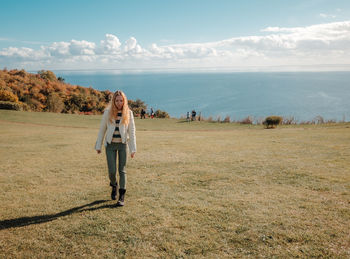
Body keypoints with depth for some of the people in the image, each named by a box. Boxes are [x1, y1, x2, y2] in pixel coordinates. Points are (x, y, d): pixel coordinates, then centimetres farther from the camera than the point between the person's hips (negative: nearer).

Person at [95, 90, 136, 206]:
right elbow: (102, 129, 4)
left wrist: (133, 149, -6)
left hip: (123, 144, 0)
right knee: (112, 171, -3)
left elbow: (132, 131, -2)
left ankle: (122, 197, 7)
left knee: (122, 170, 0)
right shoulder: (108, 112, -4)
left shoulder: (128, 113, -4)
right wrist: (98, 146, 5)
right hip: (110, 145, 0)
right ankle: (114, 185, 30)